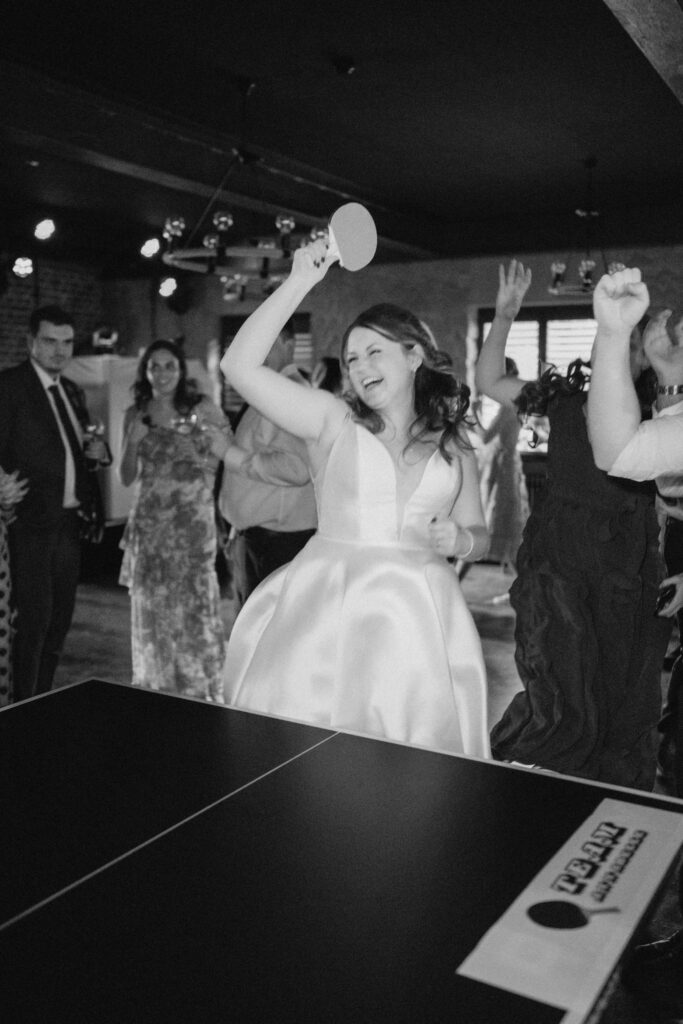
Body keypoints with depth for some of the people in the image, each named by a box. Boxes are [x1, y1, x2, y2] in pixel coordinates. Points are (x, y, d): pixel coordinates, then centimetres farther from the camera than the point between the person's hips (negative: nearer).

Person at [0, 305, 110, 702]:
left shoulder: (73, 391, 16)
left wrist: (97, 452, 3)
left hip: (69, 521, 7)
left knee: (60, 620, 12)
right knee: (34, 619, -5)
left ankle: (43, 699, 25)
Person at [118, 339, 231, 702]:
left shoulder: (201, 407, -2)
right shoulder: (135, 414, 8)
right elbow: (126, 478, 10)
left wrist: (200, 429, -21)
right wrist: (133, 440, -6)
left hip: (192, 524, -3)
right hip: (149, 525, 3)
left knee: (195, 607, -4)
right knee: (151, 611, 8)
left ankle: (200, 692, 10)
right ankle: (155, 691, 22)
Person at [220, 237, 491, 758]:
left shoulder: (455, 448, 9)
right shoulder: (334, 421, 0)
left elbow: (479, 535, 19)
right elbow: (240, 365, -10)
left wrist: (459, 540, -5)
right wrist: (299, 283, -11)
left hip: (416, 614, 2)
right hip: (329, 608, -2)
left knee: (412, 745, 0)